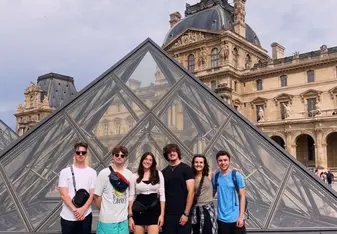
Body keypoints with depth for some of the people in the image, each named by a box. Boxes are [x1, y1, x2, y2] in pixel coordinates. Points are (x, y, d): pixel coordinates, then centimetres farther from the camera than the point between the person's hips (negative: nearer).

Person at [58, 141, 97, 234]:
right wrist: (75, 210, -17)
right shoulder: (65, 171, -1)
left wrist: (83, 209, -15)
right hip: (68, 216, -1)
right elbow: (63, 194, -7)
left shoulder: (92, 172, 2)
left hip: (86, 215, 1)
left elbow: (92, 195, -1)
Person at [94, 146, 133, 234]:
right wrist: (104, 211, 4)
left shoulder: (129, 174, 5)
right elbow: (97, 196, -4)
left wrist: (129, 213, 11)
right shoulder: (104, 173, -8)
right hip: (107, 219, -4)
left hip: (123, 219, 4)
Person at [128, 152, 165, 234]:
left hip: (154, 210, -1)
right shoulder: (135, 176, 4)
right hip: (139, 211, 1)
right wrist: (130, 216, -1)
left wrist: (162, 214, -4)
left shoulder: (158, 174, 2)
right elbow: (131, 196, 4)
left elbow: (162, 195, 2)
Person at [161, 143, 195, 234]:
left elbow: (191, 191, -8)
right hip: (167, 214, 3)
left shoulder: (186, 169, -3)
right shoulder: (163, 172, 9)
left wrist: (186, 213, -13)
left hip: (182, 214, -3)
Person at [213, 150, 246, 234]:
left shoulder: (237, 176, -8)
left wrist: (241, 216, -11)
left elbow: (242, 196, -6)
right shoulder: (215, 177, 2)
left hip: (236, 218, -3)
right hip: (222, 218, 3)